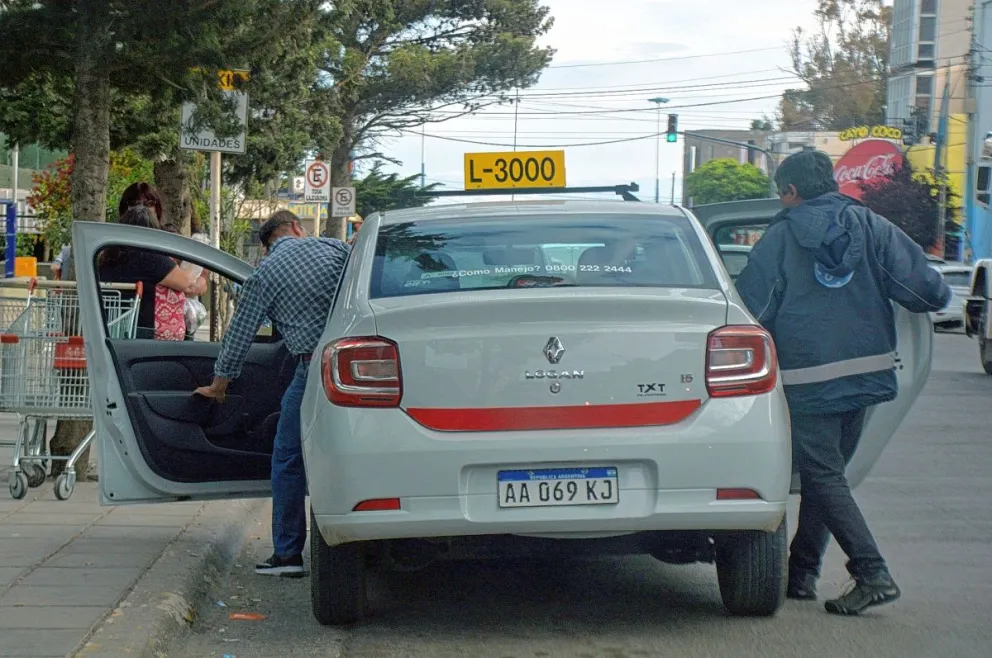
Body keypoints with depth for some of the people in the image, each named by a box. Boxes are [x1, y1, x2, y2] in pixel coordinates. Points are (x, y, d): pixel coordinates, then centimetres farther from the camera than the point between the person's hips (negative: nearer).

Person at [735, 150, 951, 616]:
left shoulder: (780, 238, -1)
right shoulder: (871, 227, 4)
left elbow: (750, 310, 0)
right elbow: (921, 283, -4)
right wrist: (938, 298, 19)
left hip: (808, 380, -5)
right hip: (866, 374, 5)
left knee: (824, 477, -4)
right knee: (827, 474, 16)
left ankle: (873, 574, -16)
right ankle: (801, 573, 21)